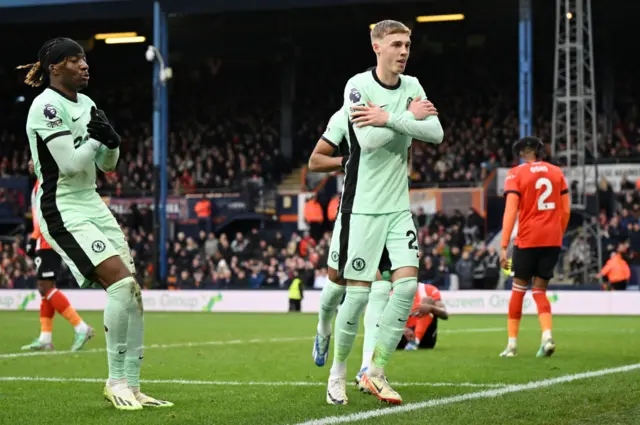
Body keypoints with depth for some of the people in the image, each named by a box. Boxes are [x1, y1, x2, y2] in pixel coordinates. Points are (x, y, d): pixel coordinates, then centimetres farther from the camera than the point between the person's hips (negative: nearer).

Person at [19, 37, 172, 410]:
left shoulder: (86, 104, 13)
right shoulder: (46, 106, -13)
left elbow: (108, 164, 16)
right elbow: (70, 163, -20)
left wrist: (111, 141, -4)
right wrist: (97, 137, -8)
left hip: (91, 204, 9)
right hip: (63, 209, -9)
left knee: (134, 292, 0)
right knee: (121, 282, -20)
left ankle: (131, 386, 6)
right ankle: (117, 380, -10)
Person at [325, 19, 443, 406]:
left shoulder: (412, 87, 6)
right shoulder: (358, 86, -10)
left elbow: (436, 133, -8)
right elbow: (368, 139, -24)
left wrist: (389, 118, -18)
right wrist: (410, 117, -15)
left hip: (398, 205, 5)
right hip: (363, 205, -5)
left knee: (408, 282, -7)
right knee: (358, 293, -3)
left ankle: (376, 372, 3)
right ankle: (339, 371, 15)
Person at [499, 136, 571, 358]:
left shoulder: (516, 174, -2)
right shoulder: (556, 172, 10)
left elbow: (511, 211, -10)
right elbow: (566, 210, 9)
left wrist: (504, 246, -13)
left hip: (527, 239, -3)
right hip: (553, 239, 3)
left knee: (518, 289, 10)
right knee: (539, 290, 10)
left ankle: (512, 343, 11)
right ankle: (547, 334, -13)